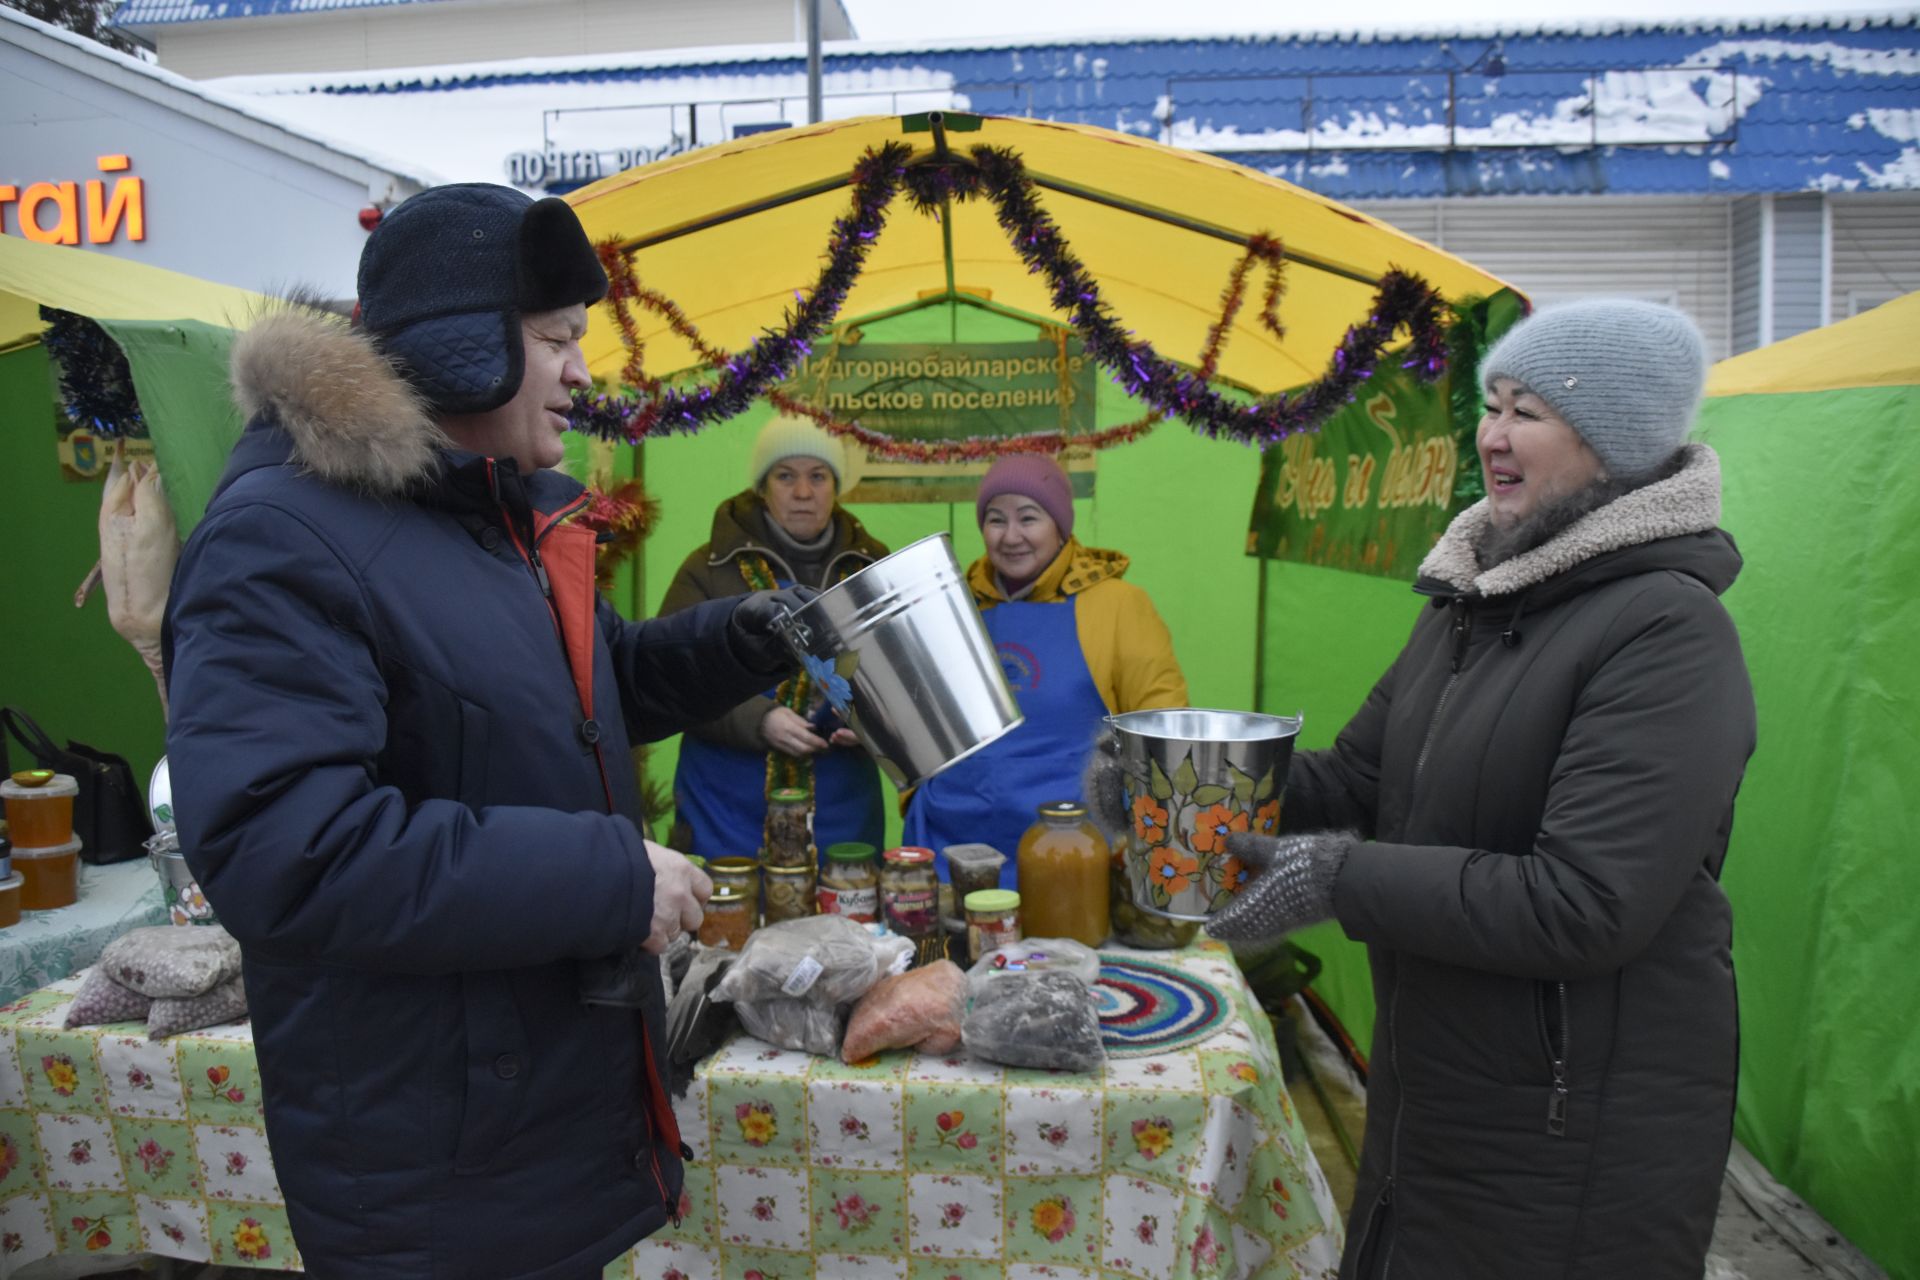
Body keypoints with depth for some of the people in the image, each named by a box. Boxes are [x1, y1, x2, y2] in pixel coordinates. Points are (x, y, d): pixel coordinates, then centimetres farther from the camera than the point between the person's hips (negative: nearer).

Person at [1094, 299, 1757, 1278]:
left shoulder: (1668, 634, -20)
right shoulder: (1472, 600, 6)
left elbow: (1586, 906, -26)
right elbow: (1354, 776, 7)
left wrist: (1342, 878, -24)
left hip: (1580, 1122, -7)